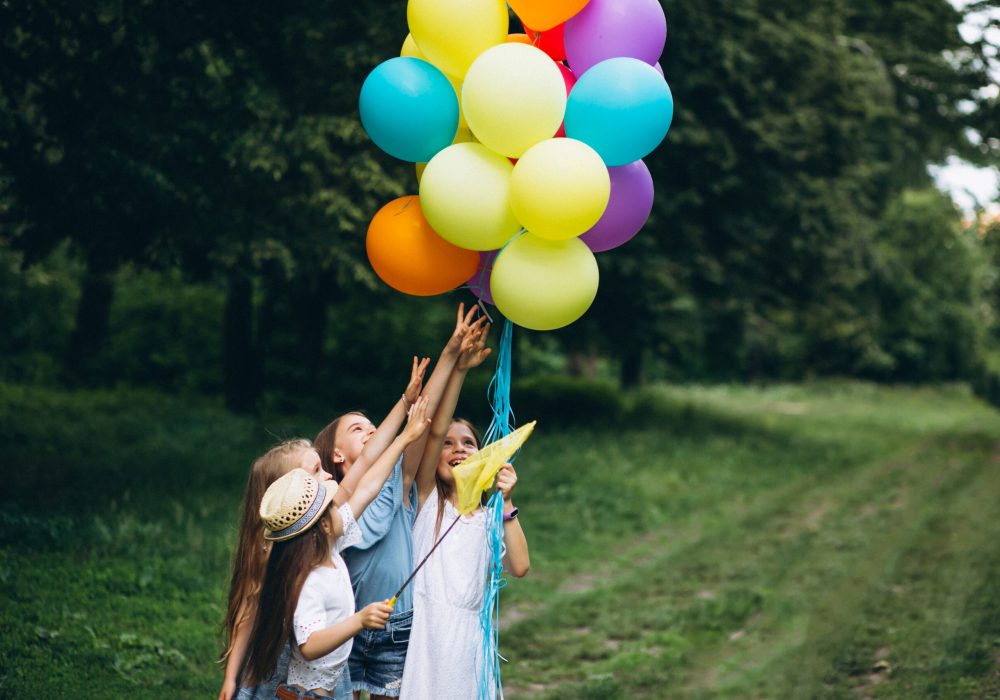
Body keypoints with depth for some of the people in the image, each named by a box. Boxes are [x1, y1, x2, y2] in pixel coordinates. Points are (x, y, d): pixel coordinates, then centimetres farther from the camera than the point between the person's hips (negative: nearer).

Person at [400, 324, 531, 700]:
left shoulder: (489, 518, 13)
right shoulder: (426, 501, 7)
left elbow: (519, 566, -4)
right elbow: (435, 431, -7)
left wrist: (506, 503, -10)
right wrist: (458, 369, -17)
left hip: (467, 636, 3)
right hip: (422, 631, -2)